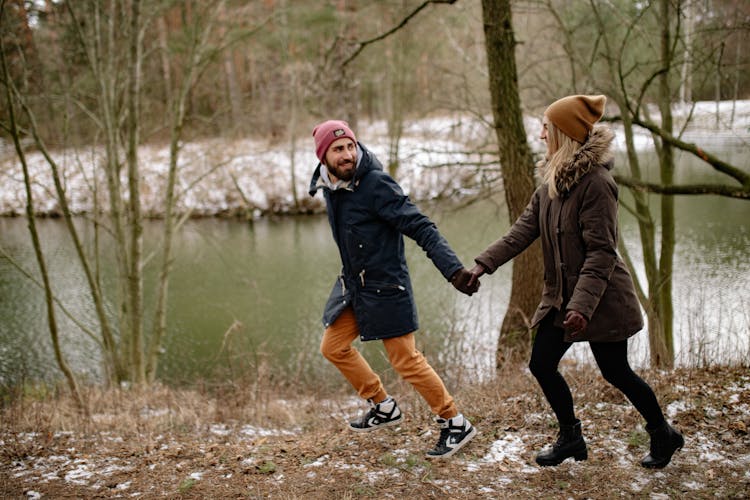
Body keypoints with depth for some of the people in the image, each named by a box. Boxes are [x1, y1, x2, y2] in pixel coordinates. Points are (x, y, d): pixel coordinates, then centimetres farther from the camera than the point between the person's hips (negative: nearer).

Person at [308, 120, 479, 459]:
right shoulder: (328, 185, 1)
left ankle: (455, 424, 15)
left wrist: (453, 269, -36)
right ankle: (384, 407, 33)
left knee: (406, 360, -3)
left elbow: (421, 229, -25)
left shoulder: (377, 185, -22)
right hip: (351, 284, 8)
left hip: (384, 287, -8)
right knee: (333, 347, 16)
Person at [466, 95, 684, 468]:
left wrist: (583, 305, -29)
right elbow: (524, 229, 3)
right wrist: (484, 264, -6)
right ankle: (570, 438, 26)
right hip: (560, 296, 8)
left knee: (615, 372, 6)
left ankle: (663, 435, 30)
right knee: (541, 365, 7)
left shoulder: (596, 182, -21)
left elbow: (601, 252, -24)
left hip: (601, 298, -8)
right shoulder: (551, 181, 6)